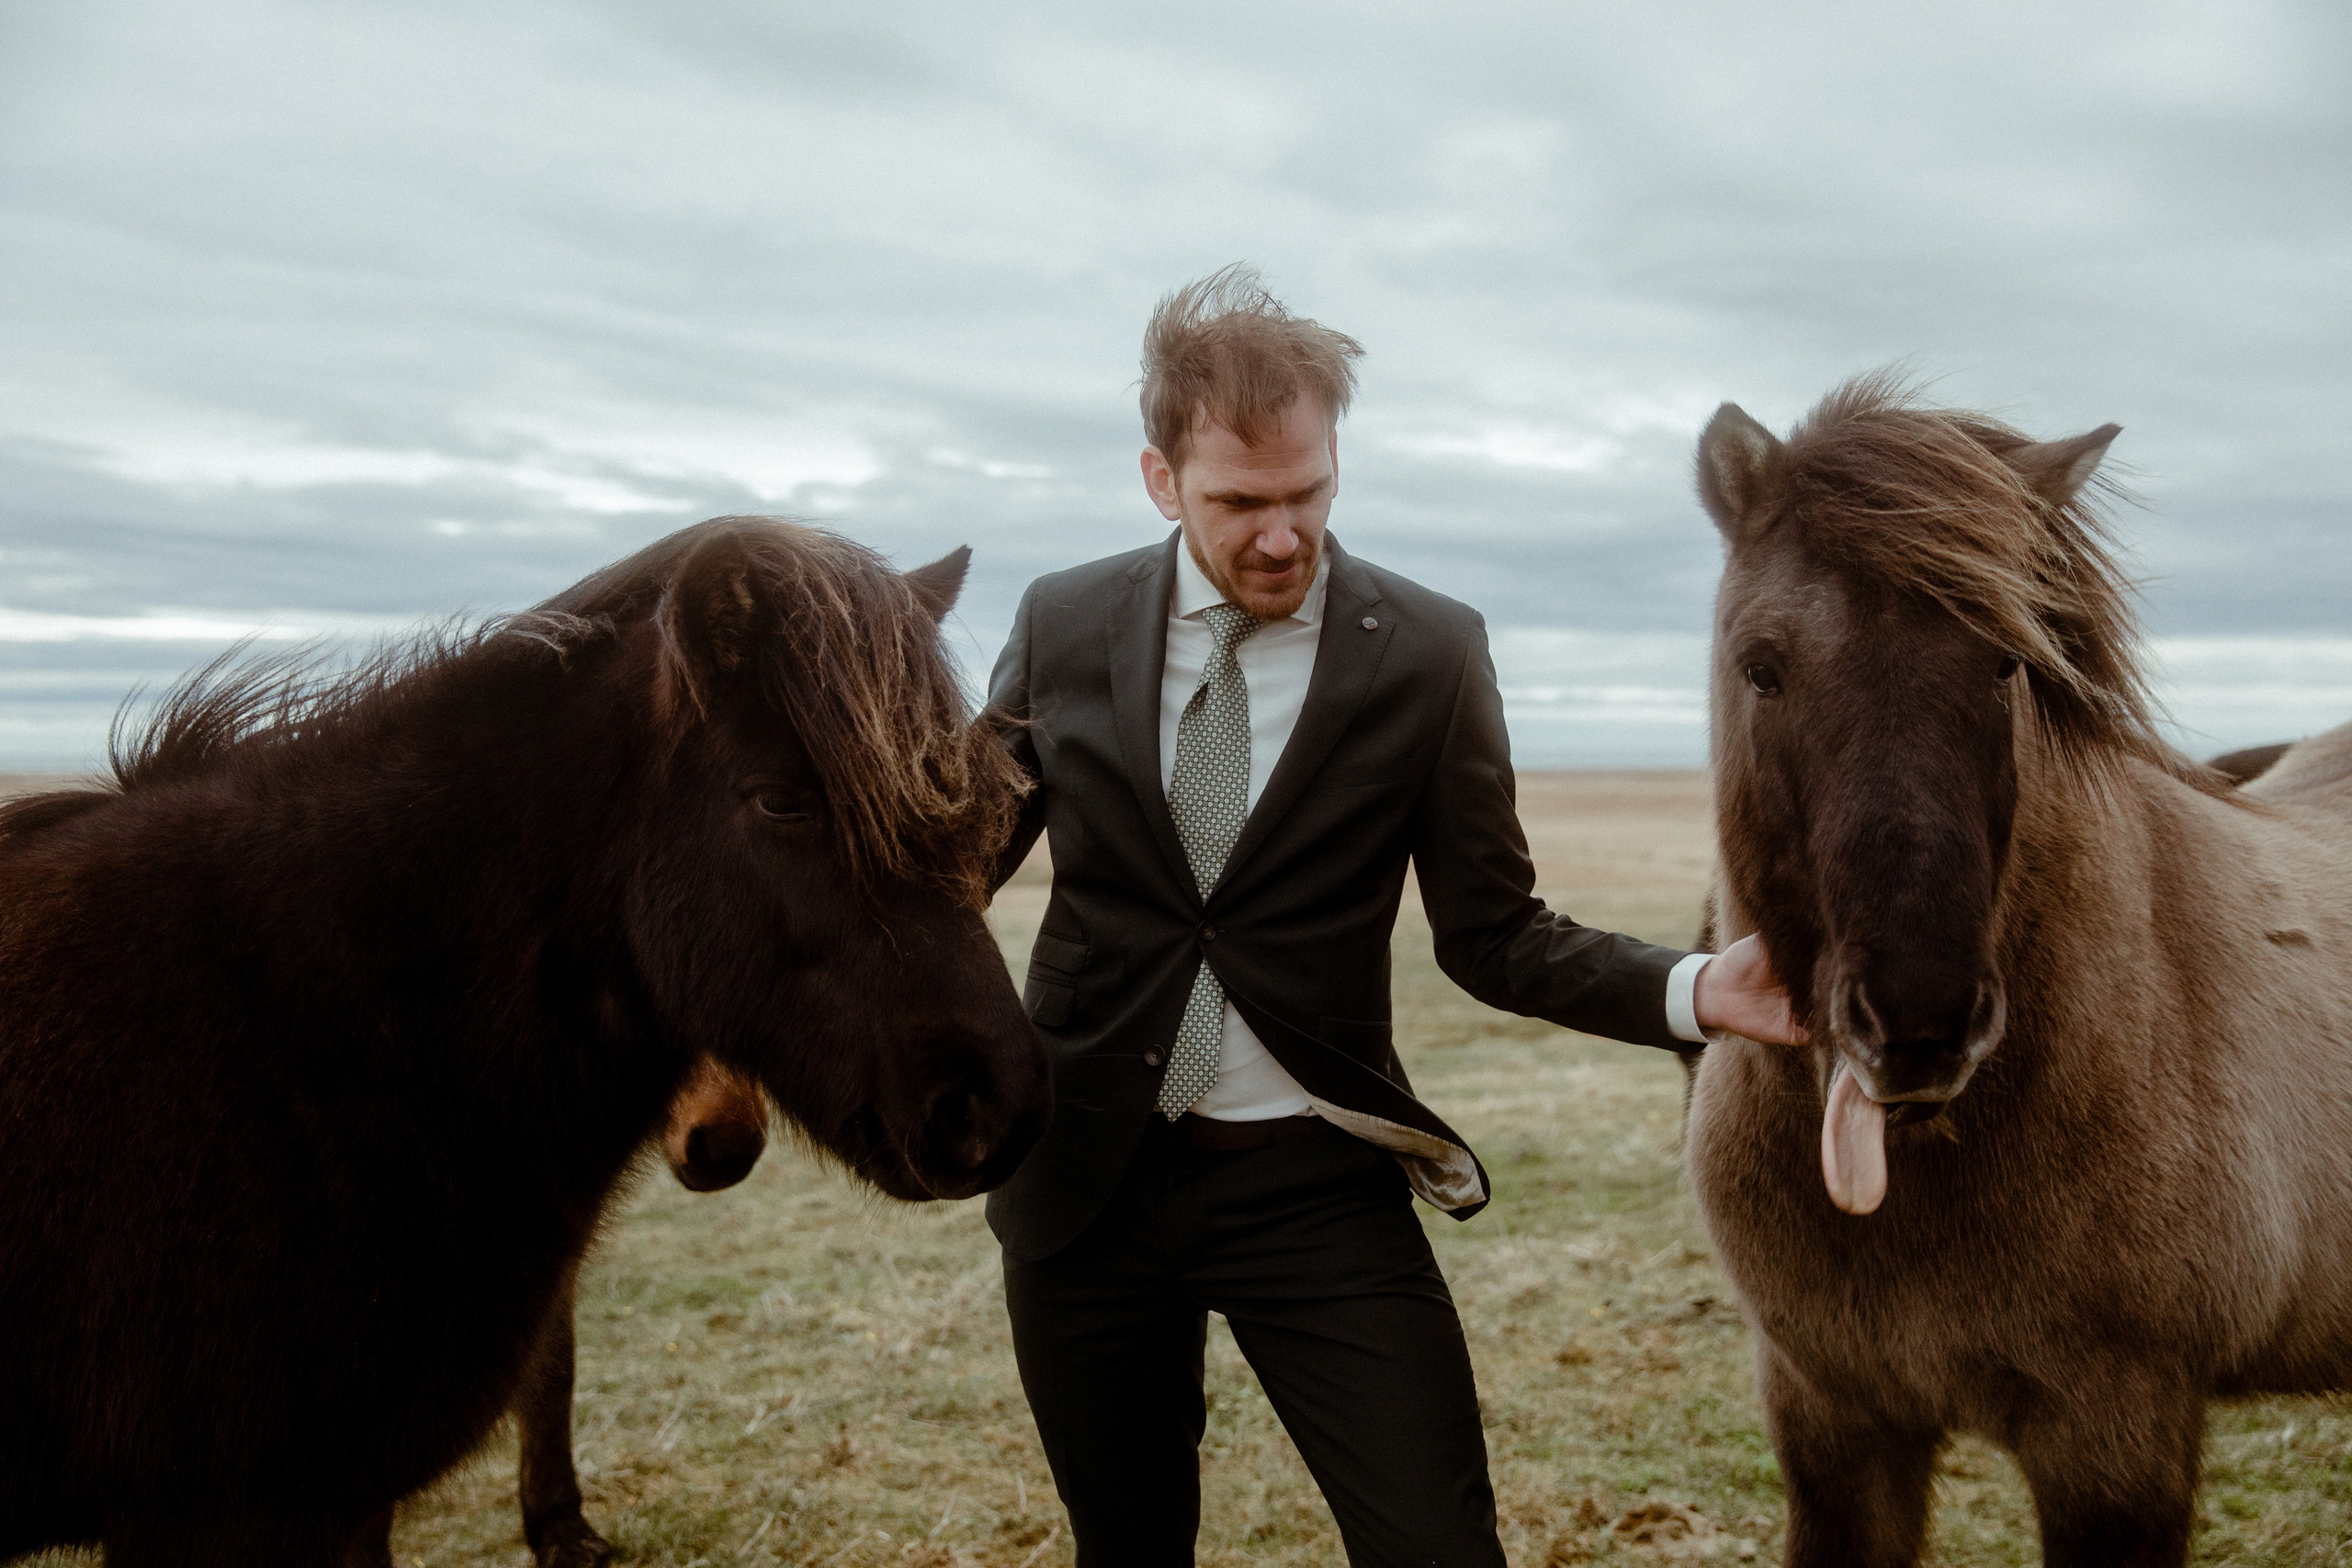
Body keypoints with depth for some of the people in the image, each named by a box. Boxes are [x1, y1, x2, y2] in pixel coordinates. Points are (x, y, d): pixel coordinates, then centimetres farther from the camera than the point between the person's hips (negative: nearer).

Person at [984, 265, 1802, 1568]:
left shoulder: (1428, 653, -6)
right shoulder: (1064, 623, -1)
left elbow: (1493, 936, -3)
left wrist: (1696, 991, -18)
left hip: (1314, 1191, -2)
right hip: (1082, 1178, 2)